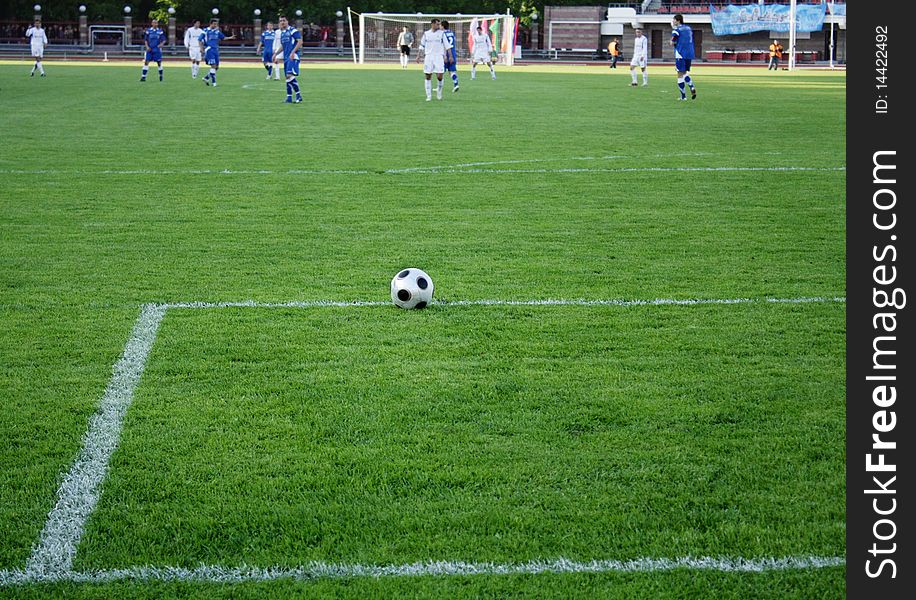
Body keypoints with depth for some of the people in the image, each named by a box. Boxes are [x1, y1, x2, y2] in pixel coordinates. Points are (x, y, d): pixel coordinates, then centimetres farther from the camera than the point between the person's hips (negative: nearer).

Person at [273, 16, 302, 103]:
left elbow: (300, 42, -13)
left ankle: (298, 95, -15)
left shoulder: (293, 30, -6)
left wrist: (293, 52, -20)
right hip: (286, 57, 8)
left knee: (290, 75, -20)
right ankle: (289, 97, 10)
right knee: (287, 77, 7)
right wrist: (275, 54, 21)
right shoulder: (281, 33, 19)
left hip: (293, 57, -8)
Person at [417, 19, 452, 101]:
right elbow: (422, 46, 15)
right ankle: (429, 96, 6)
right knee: (428, 76, -1)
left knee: (439, 76, -9)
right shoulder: (426, 33, 7)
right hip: (428, 57, 1)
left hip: (439, 57, -1)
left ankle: (439, 93, 12)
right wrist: (418, 56, 11)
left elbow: (447, 45, 4)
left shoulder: (441, 33, 4)